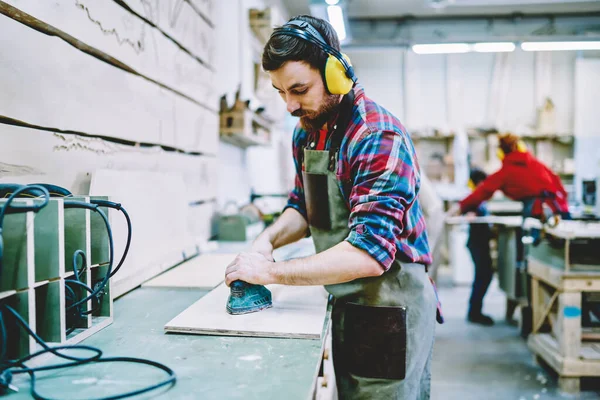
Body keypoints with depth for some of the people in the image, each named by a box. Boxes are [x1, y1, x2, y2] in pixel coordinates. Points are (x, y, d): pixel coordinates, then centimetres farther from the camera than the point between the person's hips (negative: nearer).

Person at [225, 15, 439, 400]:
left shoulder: (378, 137, -23)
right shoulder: (308, 130, 4)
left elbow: (369, 254, -31)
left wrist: (271, 271, -25)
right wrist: (268, 240, -6)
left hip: (391, 308, -7)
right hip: (346, 305, 8)